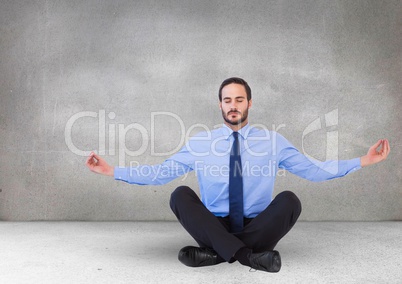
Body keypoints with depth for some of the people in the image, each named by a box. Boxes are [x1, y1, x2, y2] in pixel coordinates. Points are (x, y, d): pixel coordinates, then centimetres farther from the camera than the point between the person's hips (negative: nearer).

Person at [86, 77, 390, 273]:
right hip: (215, 227, 0)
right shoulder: (199, 143, 2)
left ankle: (215, 253, -24)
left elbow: (313, 169, 2)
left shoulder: (273, 140, 4)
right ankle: (247, 255, -29)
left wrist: (362, 161, -6)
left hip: (258, 227, 0)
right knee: (181, 195, -26)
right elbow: (160, 172, 0)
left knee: (290, 200, -28)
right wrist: (112, 171, -8)